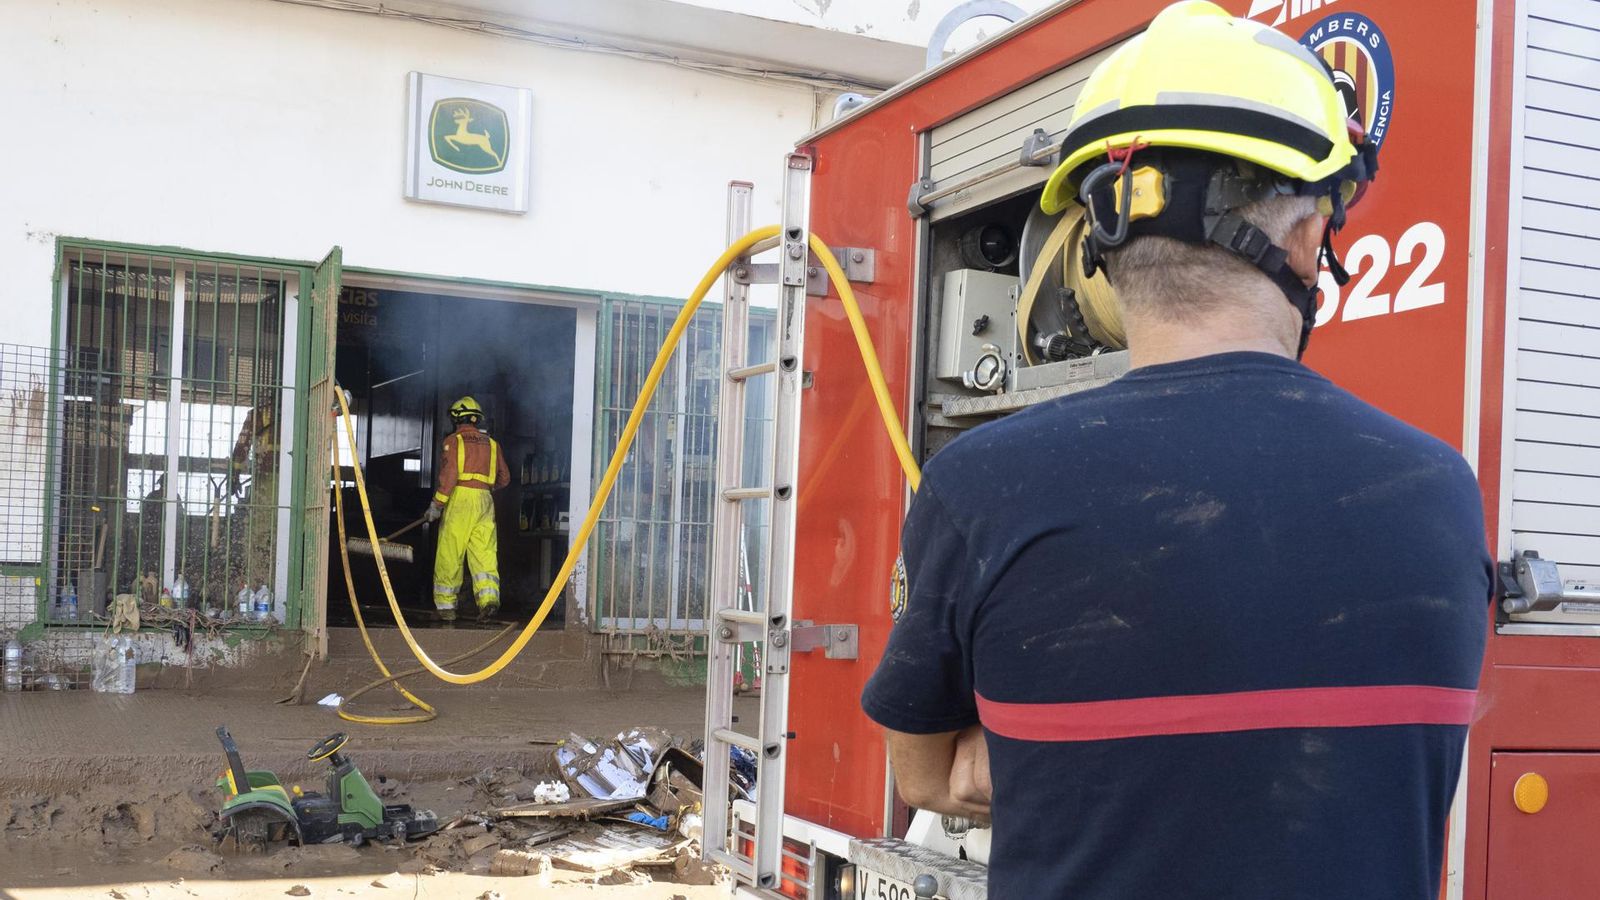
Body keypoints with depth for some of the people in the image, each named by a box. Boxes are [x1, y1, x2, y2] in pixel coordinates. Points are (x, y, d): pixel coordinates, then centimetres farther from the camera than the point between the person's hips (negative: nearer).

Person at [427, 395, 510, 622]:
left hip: (460, 498, -4)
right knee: (485, 554, 1)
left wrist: (437, 504, -6)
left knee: (449, 555, 2)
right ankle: (489, 598, -16)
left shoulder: (453, 440, 2)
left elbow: (449, 474, -9)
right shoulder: (491, 444, 16)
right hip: (485, 501, 4)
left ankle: (446, 605, 5)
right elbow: (504, 478, 19)